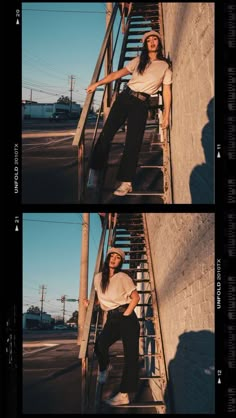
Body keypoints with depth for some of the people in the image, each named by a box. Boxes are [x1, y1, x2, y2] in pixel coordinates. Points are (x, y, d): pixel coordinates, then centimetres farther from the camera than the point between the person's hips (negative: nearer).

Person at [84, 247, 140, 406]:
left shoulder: (123, 277, -2)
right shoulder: (98, 278, 11)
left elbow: (136, 297, -3)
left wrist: (126, 314, -10)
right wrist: (90, 303, 14)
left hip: (126, 317, -3)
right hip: (111, 319, 3)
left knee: (131, 354, -8)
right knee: (100, 345, -24)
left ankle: (126, 394, -8)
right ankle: (104, 368, 9)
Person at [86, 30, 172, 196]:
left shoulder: (165, 67, 9)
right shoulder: (138, 61, 16)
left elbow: (167, 92, 5)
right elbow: (117, 74, 11)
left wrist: (166, 115, -2)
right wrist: (97, 83, 4)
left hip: (141, 104, -2)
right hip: (125, 97, 3)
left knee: (133, 142, -8)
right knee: (106, 133, -8)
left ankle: (126, 182, -4)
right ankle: (95, 171, -2)